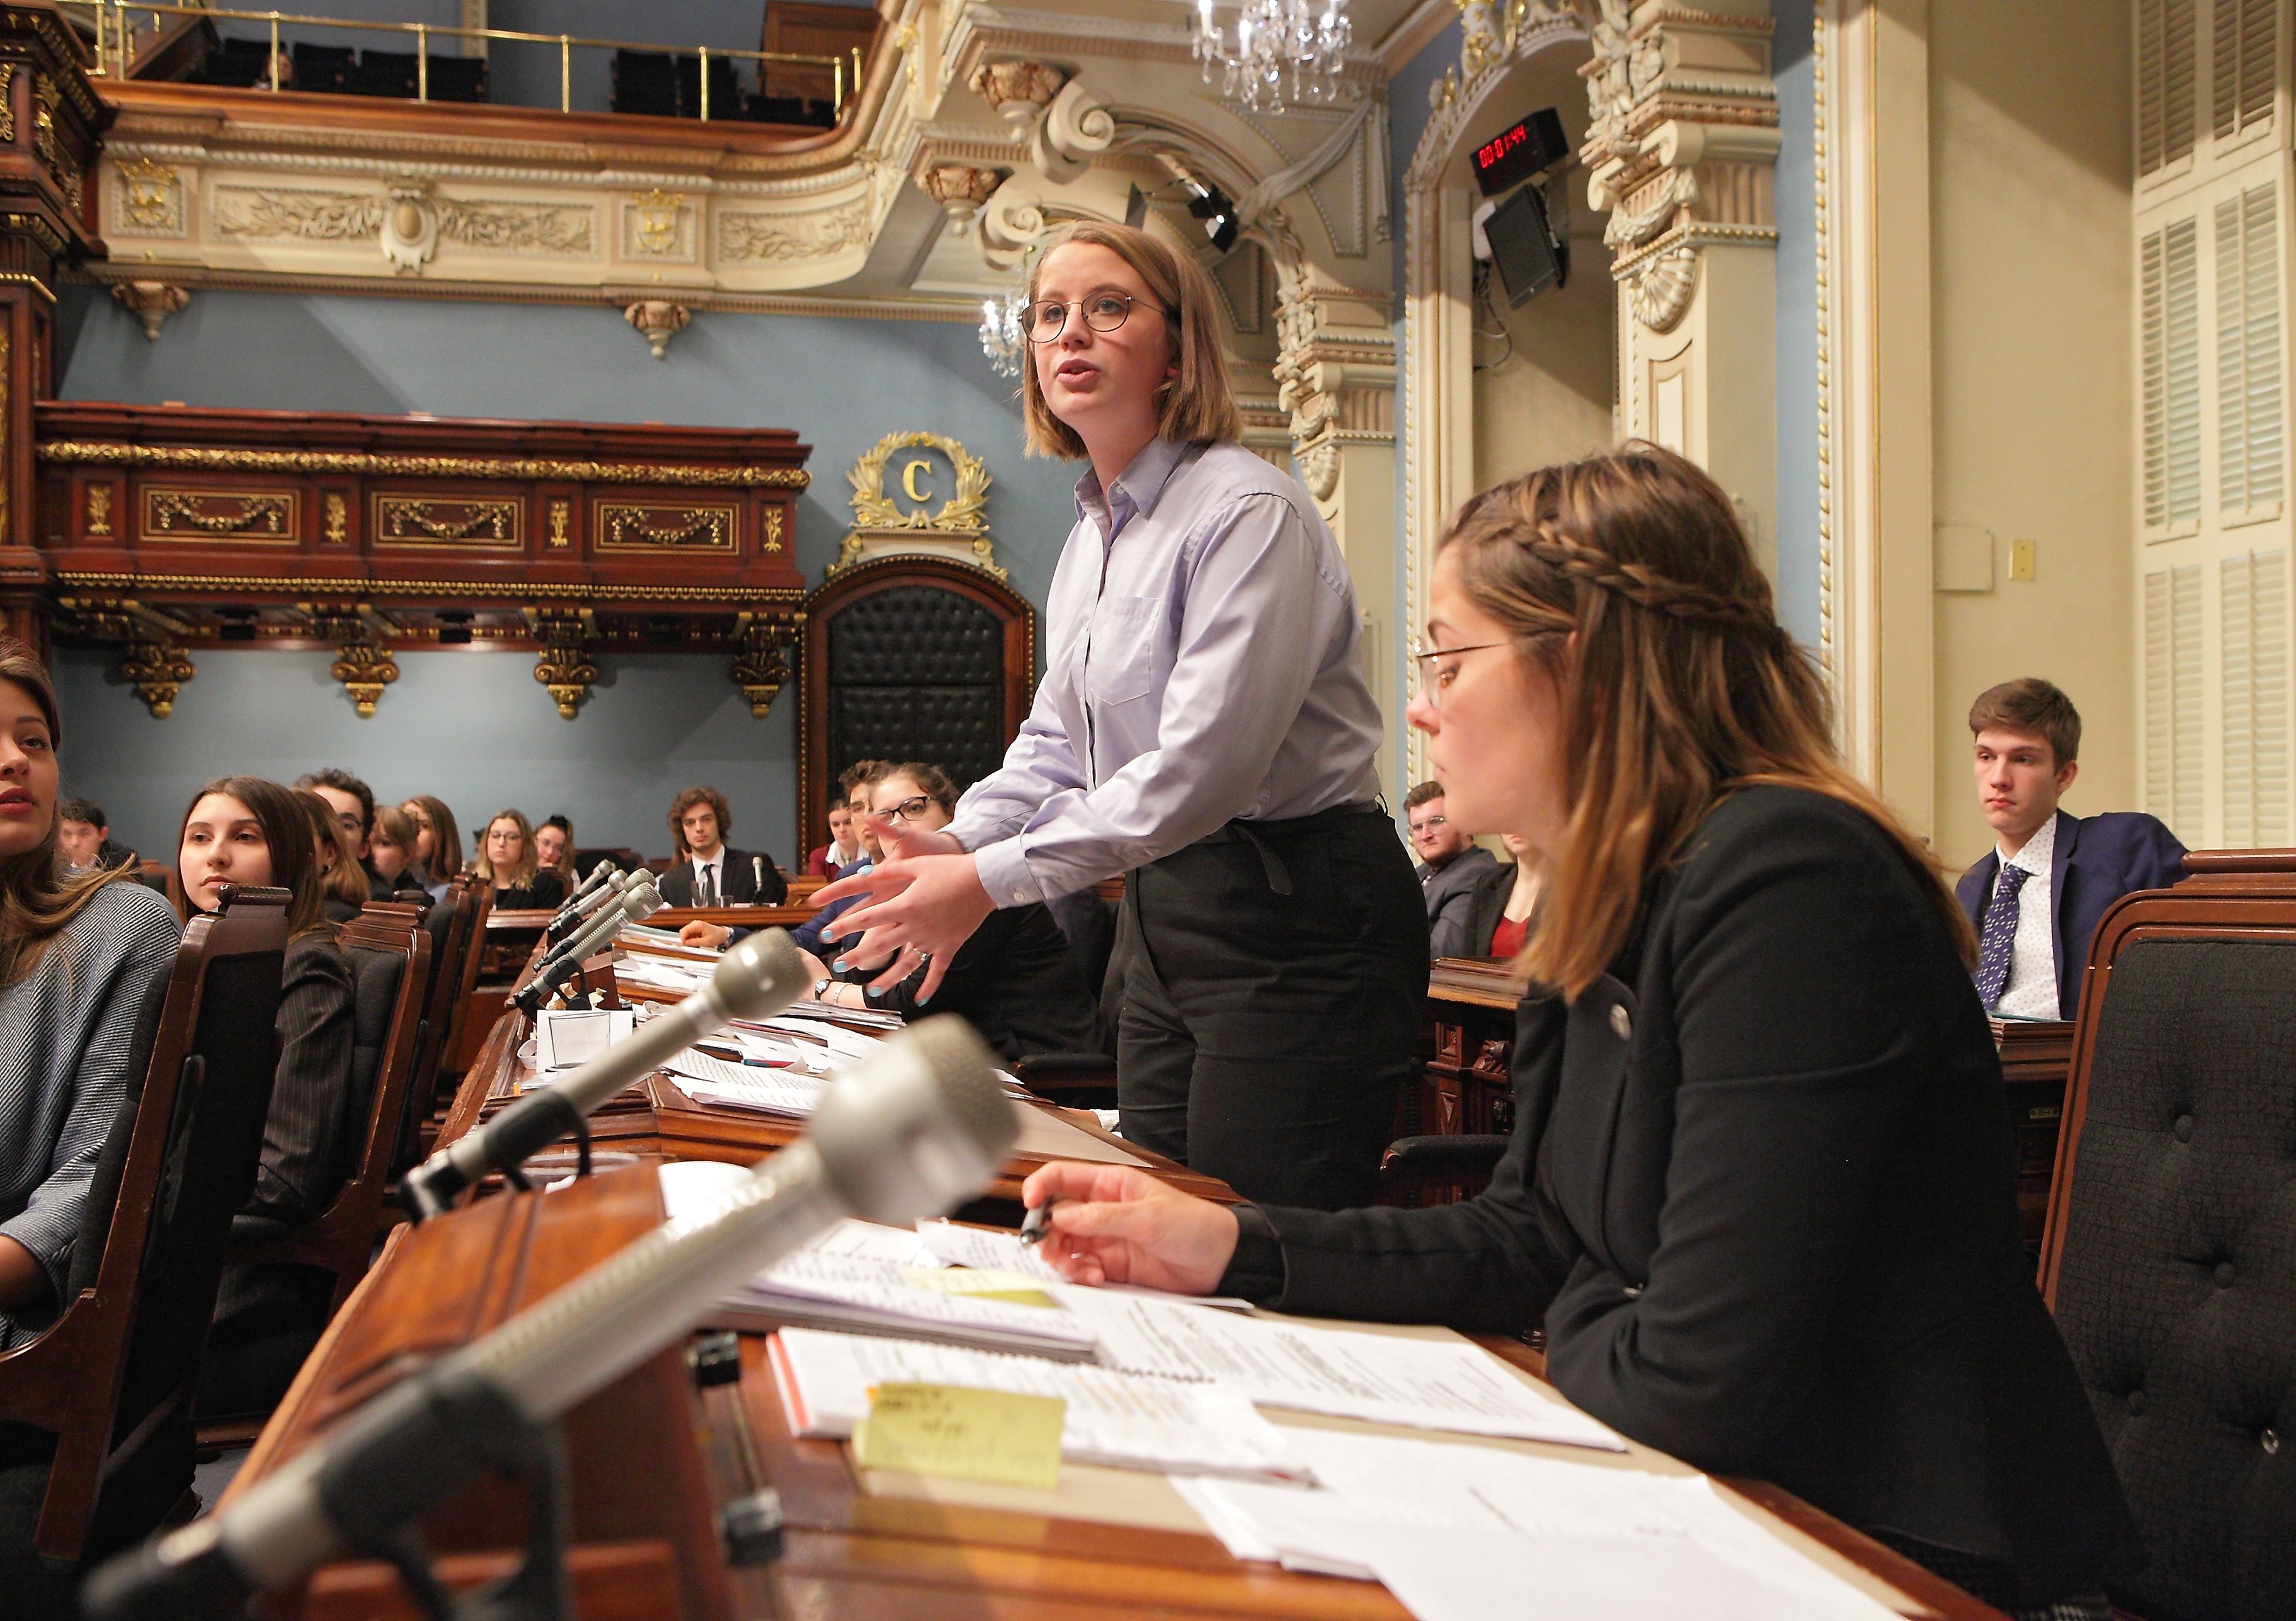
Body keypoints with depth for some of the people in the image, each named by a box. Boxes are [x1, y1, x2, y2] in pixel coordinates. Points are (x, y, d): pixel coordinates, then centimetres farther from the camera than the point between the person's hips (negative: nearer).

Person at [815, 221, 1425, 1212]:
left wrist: (994, 880, -24)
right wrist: (956, 842, -3)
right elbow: (1056, 739, 16)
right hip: (1165, 915, 9)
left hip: (1295, 918, -9)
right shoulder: (1090, 534, 13)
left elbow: (1203, 764, -24)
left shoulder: (1250, 513, -16)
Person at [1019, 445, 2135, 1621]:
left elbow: (1691, 1390, -28)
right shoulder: (1607, 901, 5)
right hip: (1745, 1517, 8)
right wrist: (1228, 1246, 1)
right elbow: (1535, 1236, 10)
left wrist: (1573, 1330, -6)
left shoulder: (1784, 885, -26)